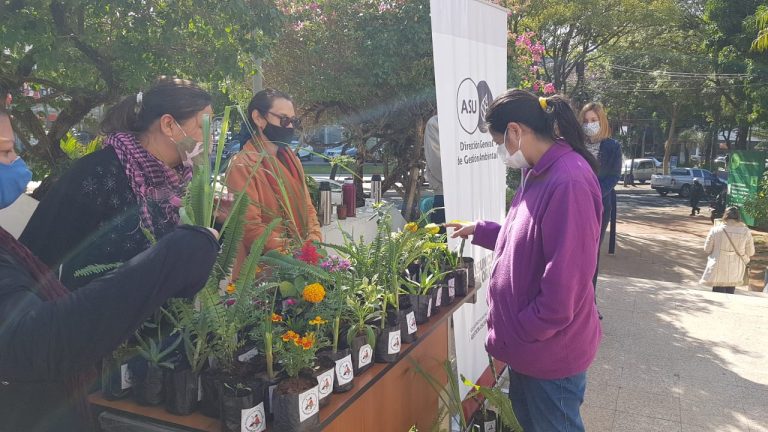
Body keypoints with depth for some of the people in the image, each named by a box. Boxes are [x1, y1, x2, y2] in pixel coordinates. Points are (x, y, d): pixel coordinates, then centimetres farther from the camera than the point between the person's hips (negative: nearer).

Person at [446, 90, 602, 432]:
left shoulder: (568, 183, -28)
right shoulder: (542, 174, 6)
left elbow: (563, 285, -29)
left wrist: (518, 333, -20)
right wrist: (479, 231, 17)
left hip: (551, 349, -9)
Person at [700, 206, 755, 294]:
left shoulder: (716, 230, -12)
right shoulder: (745, 231, -8)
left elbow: (707, 249, -3)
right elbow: (750, 252, 2)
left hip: (718, 271, -2)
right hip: (735, 273, 2)